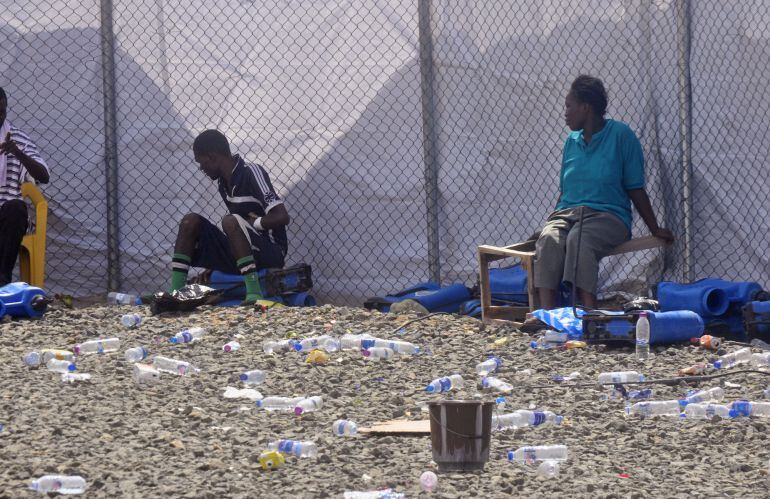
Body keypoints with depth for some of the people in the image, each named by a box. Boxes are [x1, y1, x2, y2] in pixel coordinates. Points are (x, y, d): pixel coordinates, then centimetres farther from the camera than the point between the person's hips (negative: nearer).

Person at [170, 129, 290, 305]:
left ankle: (254, 294, -39)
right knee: (191, 222, -2)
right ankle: (175, 292, -12)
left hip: (270, 254, -8)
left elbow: (282, 217, -22)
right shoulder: (224, 183, 12)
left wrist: (251, 223, -13)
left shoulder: (252, 173, -13)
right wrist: (212, 264, 15)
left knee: (230, 221, -33)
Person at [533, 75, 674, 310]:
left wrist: (655, 230, 2)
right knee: (549, 239, -31)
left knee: (578, 239, -38)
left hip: (609, 214, -4)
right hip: (568, 211, 4)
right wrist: (553, 220, 12)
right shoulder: (572, 141, 17)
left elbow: (635, 189, 2)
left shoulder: (620, 134, 0)